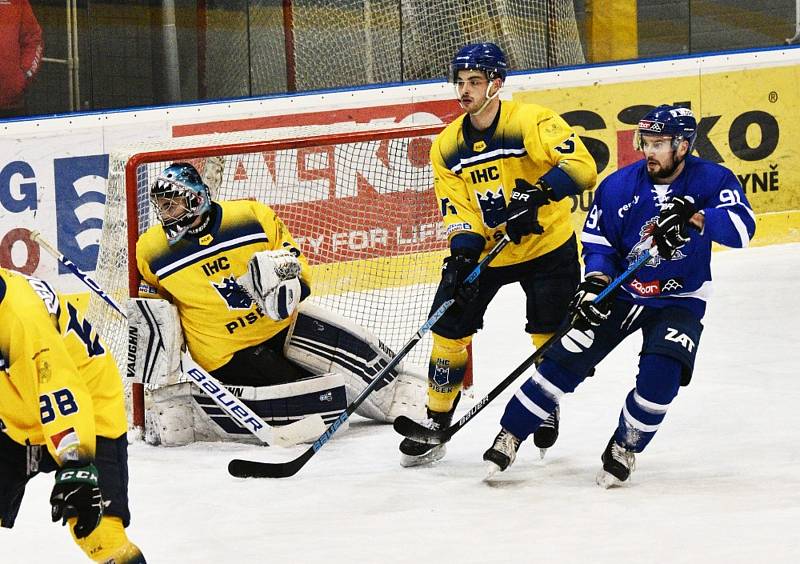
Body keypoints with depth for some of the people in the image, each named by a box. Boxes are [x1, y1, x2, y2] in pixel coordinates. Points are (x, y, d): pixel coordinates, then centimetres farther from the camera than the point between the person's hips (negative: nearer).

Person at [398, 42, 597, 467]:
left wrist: (536, 196, -41)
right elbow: (457, 212, -4)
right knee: (449, 329, -3)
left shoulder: (531, 122, -19)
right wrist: (462, 256, -22)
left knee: (551, 336, -4)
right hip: (484, 250, 4)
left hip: (547, 245, -4)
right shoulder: (448, 146, -2)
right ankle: (436, 424, 9)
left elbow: (580, 166, -30)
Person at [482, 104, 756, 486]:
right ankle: (510, 434, 5)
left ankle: (625, 447, 1)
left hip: (679, 302, -2)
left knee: (661, 375, -23)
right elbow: (598, 243, -1)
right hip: (621, 293, 2)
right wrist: (595, 283, -19)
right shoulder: (618, 186, -8)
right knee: (565, 360, -7)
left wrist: (694, 218, -42)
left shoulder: (712, 180, -14)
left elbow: (742, 227, -29)